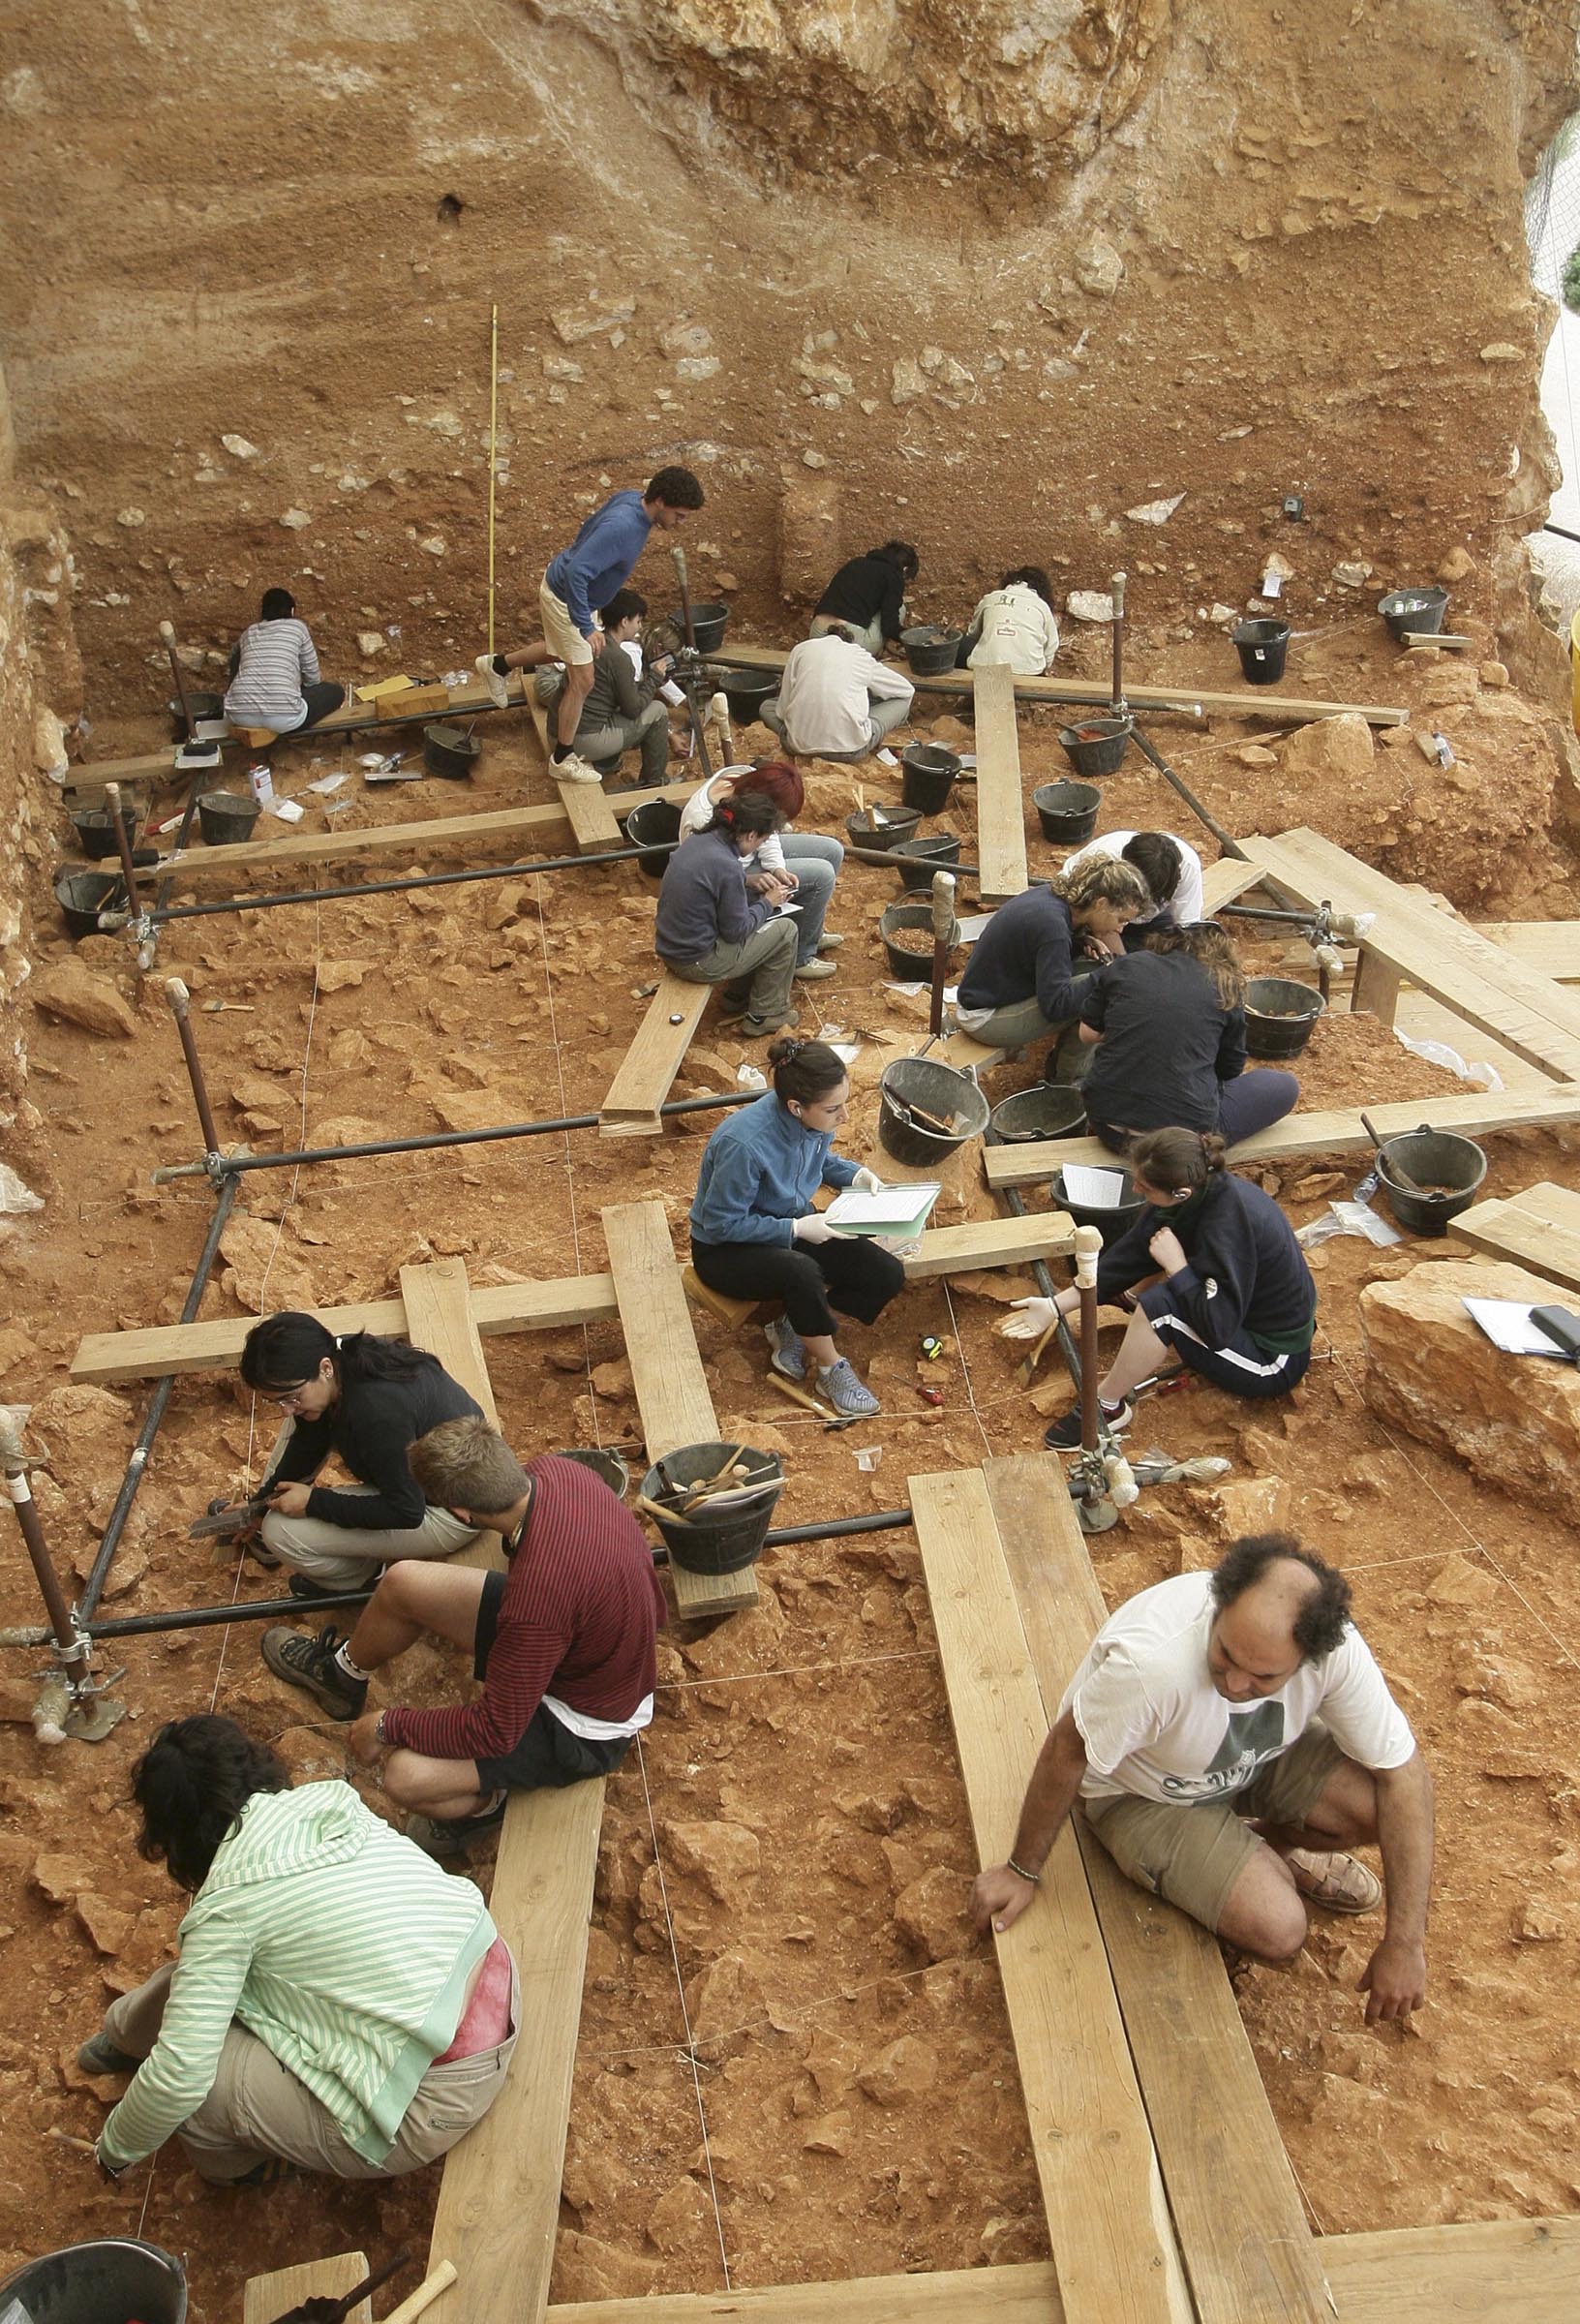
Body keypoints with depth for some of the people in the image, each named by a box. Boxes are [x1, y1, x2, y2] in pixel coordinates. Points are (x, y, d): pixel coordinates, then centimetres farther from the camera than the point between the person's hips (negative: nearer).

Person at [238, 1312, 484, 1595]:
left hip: (450, 1513, -9)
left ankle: (362, 1575, 13)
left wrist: (313, 1502, -21)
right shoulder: (344, 1357, -10)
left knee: (281, 1532, -15)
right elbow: (309, 1440, 11)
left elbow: (407, 1513, -26)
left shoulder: (376, 1411, -37)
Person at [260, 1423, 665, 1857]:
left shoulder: (539, 1591, -41)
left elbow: (496, 1730, -29)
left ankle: (481, 1806, 10)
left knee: (406, 1776, -24)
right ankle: (341, 1674, 39)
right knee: (403, 1583, 6)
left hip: (582, 1731, -8)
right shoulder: (553, 1469, -18)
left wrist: (389, 1727, -15)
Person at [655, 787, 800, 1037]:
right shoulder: (728, 868, -26)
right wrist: (768, 903, -2)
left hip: (669, 949, 9)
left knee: (759, 922, 24)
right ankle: (765, 1014, 15)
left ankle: (738, 997, 36)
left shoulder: (699, 840, -1)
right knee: (785, 931, 4)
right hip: (697, 963, -9)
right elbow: (735, 930, -16)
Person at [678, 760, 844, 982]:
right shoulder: (707, 822, -39)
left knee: (833, 851, 10)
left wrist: (777, 868, -19)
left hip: (752, 852, 9)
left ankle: (811, 933, 29)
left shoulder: (749, 776, -18)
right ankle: (799, 958, 2)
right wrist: (750, 879, -35)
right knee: (823, 874, -14)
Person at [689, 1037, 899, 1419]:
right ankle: (831, 1370, -14)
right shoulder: (745, 1143, -35)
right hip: (724, 1251, -7)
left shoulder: (817, 1119, -14)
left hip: (794, 1227, 7)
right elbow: (721, 1224, -24)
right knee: (801, 1272, -38)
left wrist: (856, 1175, -7)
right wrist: (796, 1229, -26)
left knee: (887, 1275, -10)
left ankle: (794, 1325, 5)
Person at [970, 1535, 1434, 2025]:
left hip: (1261, 1756, 4)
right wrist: (1022, 1871, -10)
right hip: (1140, 1793, -4)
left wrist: (1404, 1945, -20)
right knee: (1276, 1929, -21)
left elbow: (1404, 1773, -18)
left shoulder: (1336, 1649, -31)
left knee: (1383, 1807, -18)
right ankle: (1260, 1861, 15)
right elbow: (1067, 1750, -25)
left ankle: (1272, 1844, 12)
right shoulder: (1151, 1661, -43)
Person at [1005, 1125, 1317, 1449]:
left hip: (1273, 1361, -9)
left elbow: (1218, 1327, -34)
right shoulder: (1202, 1189, -9)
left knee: (1159, 1305, -27)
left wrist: (1175, 1264, -27)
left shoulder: (1227, 1221, -33)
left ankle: (1106, 1407, -7)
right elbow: (1129, 1257, -1)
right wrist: (1054, 1307, -2)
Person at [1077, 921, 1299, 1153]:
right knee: (1285, 1086, 18)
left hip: (1107, 1127, 3)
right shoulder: (1226, 988, 3)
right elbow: (1230, 1070, 12)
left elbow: (1088, 1034, 10)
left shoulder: (1126, 965, 6)